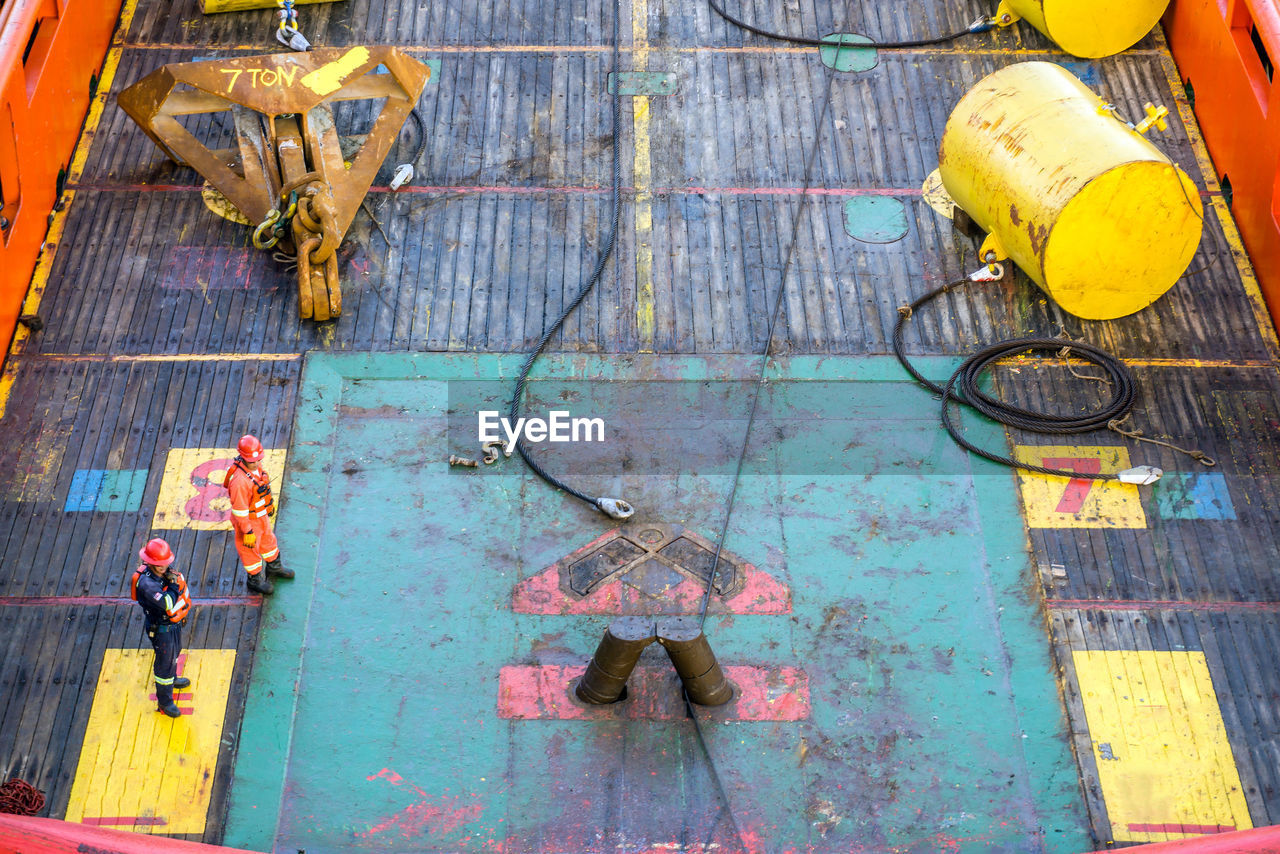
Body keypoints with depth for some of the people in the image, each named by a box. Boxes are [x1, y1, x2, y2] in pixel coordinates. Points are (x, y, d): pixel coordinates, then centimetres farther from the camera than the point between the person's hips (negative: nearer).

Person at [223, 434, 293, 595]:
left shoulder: (257, 466, -12)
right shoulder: (240, 481, -38)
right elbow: (239, 510, -30)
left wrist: (271, 503, 22)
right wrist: (247, 532, -22)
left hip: (262, 515, 8)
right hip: (247, 520, -8)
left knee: (268, 540, 29)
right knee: (250, 550, 16)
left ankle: (274, 567, 54)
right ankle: (255, 580, 39)